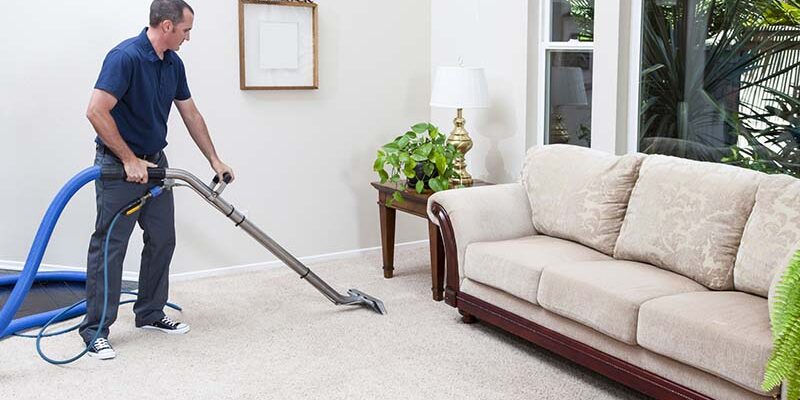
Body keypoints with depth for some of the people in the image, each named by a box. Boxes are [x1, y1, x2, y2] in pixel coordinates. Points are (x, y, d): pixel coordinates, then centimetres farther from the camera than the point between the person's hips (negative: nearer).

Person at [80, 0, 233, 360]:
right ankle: (95, 329, 5)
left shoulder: (173, 63, 5)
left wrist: (214, 160, 13)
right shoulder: (124, 57, -22)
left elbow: (191, 115, 13)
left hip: (155, 162, 8)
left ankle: (150, 313, 24)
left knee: (162, 241, 11)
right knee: (109, 246, -4)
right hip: (118, 165, -8)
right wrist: (130, 160, -22)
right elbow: (96, 112, -26)